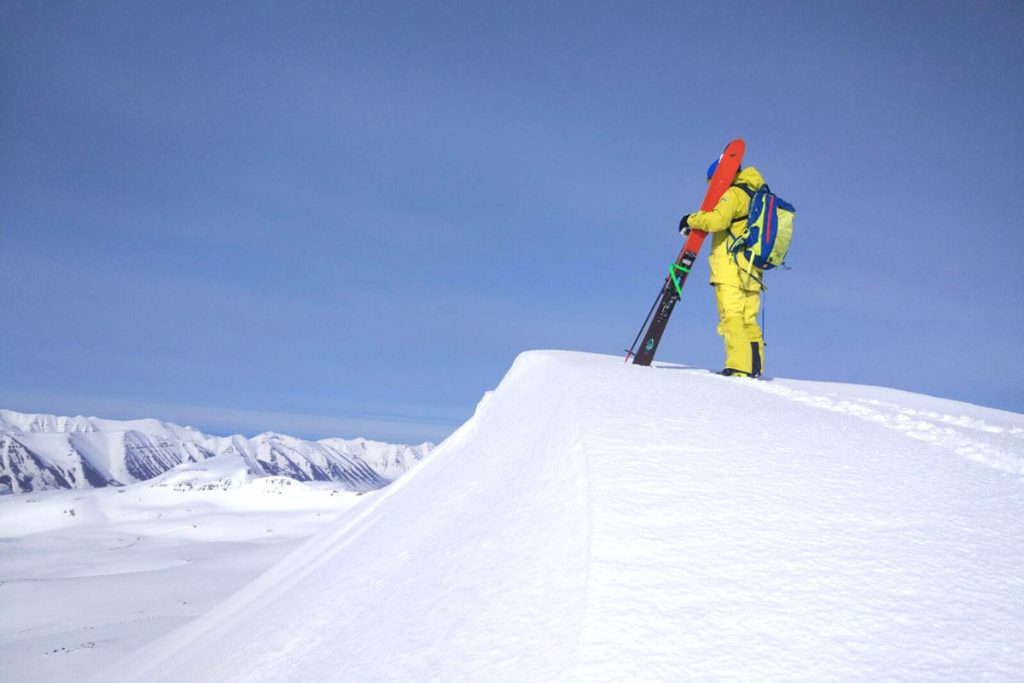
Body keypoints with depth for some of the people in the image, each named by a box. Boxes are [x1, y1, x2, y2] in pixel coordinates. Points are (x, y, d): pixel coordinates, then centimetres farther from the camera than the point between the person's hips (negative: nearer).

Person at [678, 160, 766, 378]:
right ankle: (754, 367, 4)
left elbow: (717, 219, -20)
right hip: (752, 272, 9)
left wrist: (691, 220, -5)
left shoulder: (734, 193, -5)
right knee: (748, 322, 8)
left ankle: (739, 367, -21)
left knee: (731, 317, -13)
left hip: (731, 268, -9)